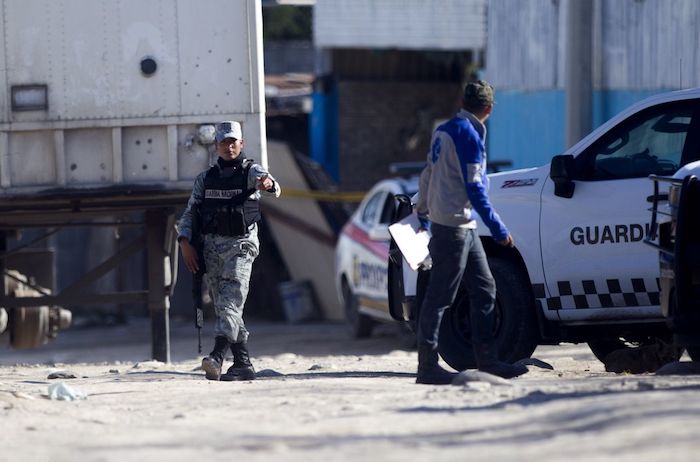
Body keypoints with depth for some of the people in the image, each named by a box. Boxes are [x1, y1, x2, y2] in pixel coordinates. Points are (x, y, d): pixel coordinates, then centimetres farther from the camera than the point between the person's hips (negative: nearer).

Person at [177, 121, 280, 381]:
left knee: (231, 301, -20)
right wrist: (185, 244, -2)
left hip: (240, 245, -6)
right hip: (211, 246, 6)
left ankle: (217, 356, -33)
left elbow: (273, 189, -22)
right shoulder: (205, 179, 14)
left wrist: (268, 185, -47)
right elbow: (189, 214, 14)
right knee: (223, 307, 5)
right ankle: (243, 365, 9)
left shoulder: (252, 172, 0)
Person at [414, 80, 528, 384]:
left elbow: (428, 174, 22)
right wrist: (498, 229, -16)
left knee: (484, 288, 11)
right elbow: (474, 188, -18)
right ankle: (427, 367, -5)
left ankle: (487, 362, 13)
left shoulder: (443, 131, 13)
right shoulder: (468, 134, -15)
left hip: (463, 229, 10)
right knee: (440, 296, -7)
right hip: (453, 225, -10)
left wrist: (422, 211, 35)